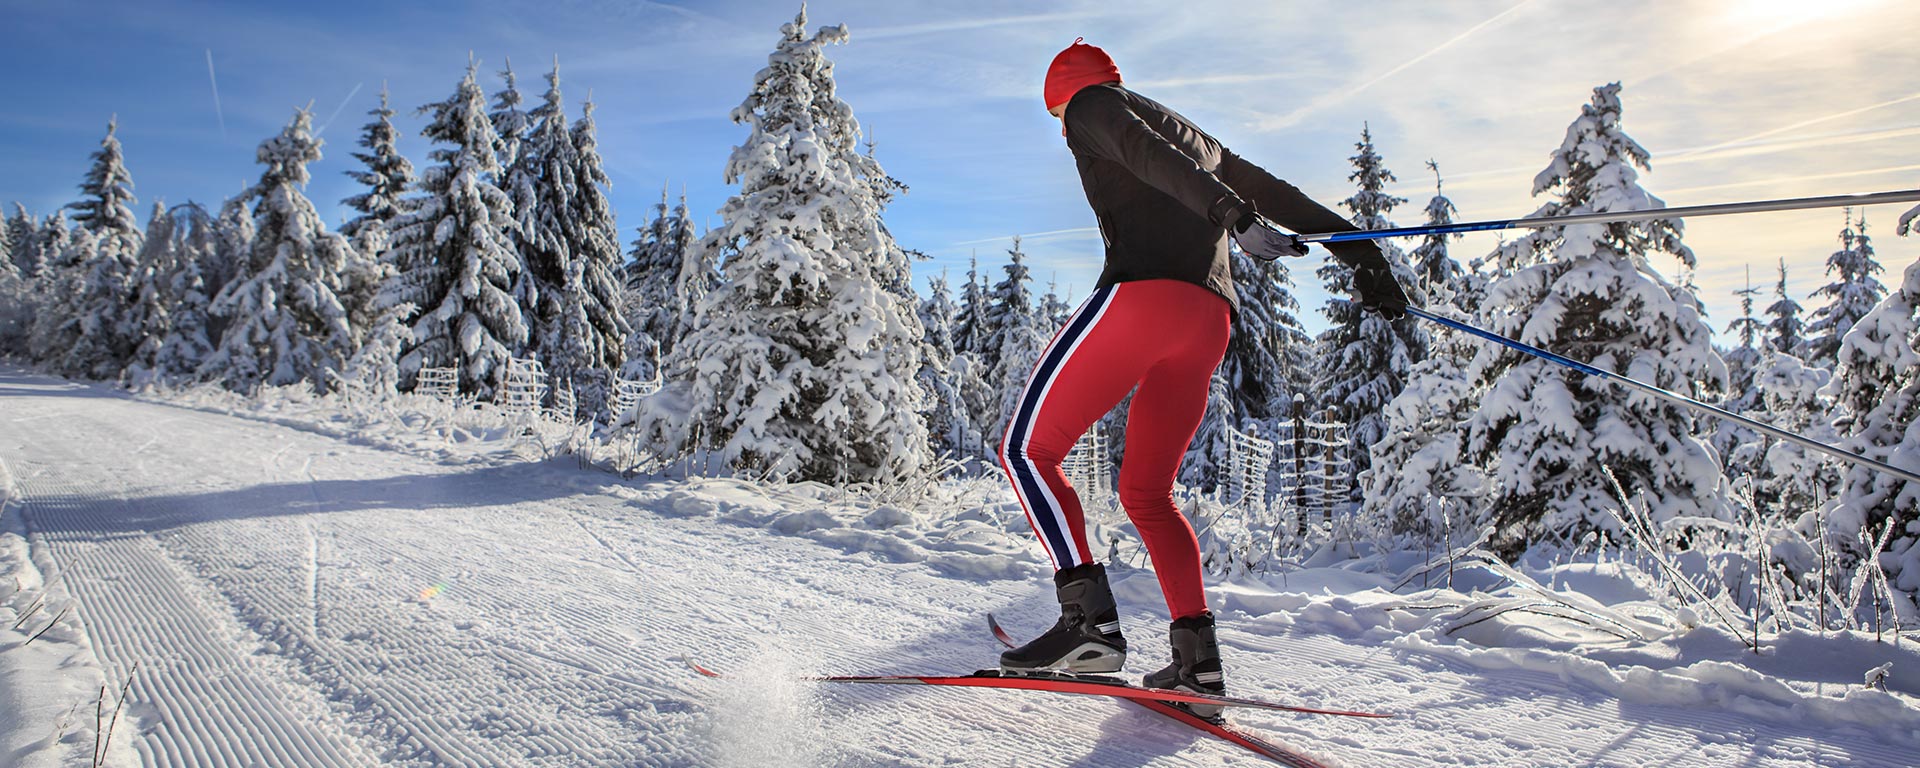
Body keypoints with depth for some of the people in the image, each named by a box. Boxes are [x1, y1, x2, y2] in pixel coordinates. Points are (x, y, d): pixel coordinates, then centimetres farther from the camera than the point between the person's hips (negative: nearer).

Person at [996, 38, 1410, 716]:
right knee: (1146, 492, 14)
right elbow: (1274, 192, 29)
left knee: (1027, 449, 0)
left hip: (1142, 293, -7)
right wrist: (1359, 252, 27)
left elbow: (1146, 153, -7)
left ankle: (1090, 618, -15)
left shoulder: (1092, 104, 14)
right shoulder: (1197, 137, 35)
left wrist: (1234, 216, -22)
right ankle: (1198, 656, 3)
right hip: (1211, 322, 8)